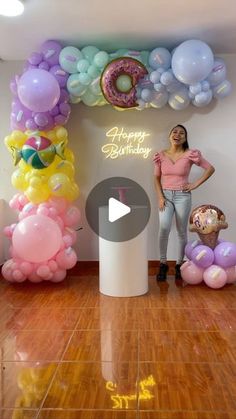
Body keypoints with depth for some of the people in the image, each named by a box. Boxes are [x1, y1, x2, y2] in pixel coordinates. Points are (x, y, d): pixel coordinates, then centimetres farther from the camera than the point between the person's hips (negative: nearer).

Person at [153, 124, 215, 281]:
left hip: (183, 196, -1)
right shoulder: (161, 155, 2)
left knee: (182, 231, 6)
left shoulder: (190, 154, -5)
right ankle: (163, 264, -5)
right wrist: (160, 197, -5)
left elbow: (210, 169, 0)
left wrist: (195, 184, -4)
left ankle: (179, 265, 20)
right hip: (166, 195, 1)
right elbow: (157, 178, 7)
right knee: (164, 227, -19)